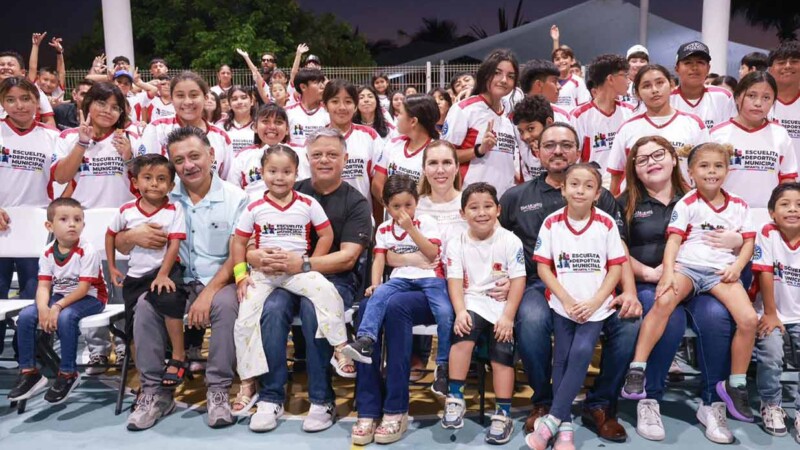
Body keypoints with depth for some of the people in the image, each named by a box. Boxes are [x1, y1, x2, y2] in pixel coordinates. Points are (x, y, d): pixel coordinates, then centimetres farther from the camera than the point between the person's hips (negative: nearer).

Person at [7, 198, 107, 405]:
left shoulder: (87, 251, -19)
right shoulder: (47, 253, -2)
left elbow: (83, 288, -21)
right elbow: (43, 286, -8)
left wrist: (57, 306, -29)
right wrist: (43, 308, -28)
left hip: (89, 298, -6)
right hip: (59, 296, 6)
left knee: (65, 317, -34)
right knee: (25, 316, -12)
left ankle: (68, 373, -16)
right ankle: (29, 372, 2)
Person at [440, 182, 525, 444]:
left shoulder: (510, 241, -2)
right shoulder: (457, 244, 3)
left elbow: (518, 281, -6)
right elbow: (455, 281, -3)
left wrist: (508, 316, -14)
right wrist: (460, 311, -20)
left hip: (502, 305, 0)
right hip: (472, 303, 0)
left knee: (502, 353, -15)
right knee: (463, 334, -28)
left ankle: (503, 414, -1)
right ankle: (455, 398, -17)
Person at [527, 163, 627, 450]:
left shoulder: (606, 224, -2)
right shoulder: (552, 223, -2)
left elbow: (616, 267, -1)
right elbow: (543, 267, -2)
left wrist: (595, 302, -12)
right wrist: (567, 300, -10)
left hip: (596, 305, -1)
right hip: (563, 304, 1)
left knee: (581, 353, -19)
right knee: (562, 359, -4)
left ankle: (551, 421, -12)